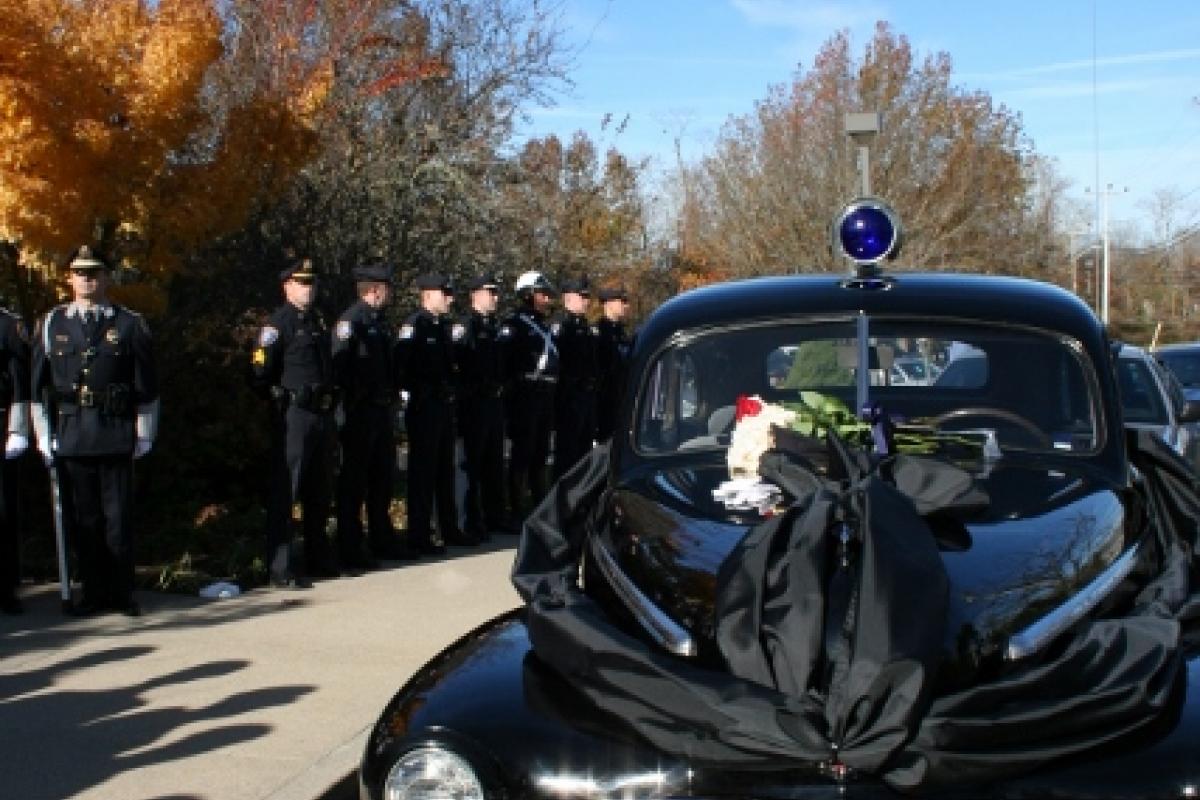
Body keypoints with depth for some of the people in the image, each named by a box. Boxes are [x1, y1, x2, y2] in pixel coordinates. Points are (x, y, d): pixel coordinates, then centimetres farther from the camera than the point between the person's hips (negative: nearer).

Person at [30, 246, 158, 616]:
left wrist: (144, 434, 2)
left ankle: (122, 592, 12)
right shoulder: (51, 324, 9)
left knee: (118, 519, 2)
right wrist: (44, 436, 5)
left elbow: (146, 385, 5)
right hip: (69, 439, 2)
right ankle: (93, 590, 17)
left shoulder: (130, 324, 4)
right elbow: (38, 384, 10)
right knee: (82, 519, 7)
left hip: (116, 437, -2)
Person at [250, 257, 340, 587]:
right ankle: (281, 569, 1)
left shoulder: (318, 321, 16)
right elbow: (260, 373, -13)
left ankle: (319, 559, 28)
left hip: (322, 414, 8)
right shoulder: (278, 322, -8)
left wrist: (331, 399, 15)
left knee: (319, 492, 16)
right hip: (293, 416, -8)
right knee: (284, 492, -3)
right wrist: (281, 397, -6)